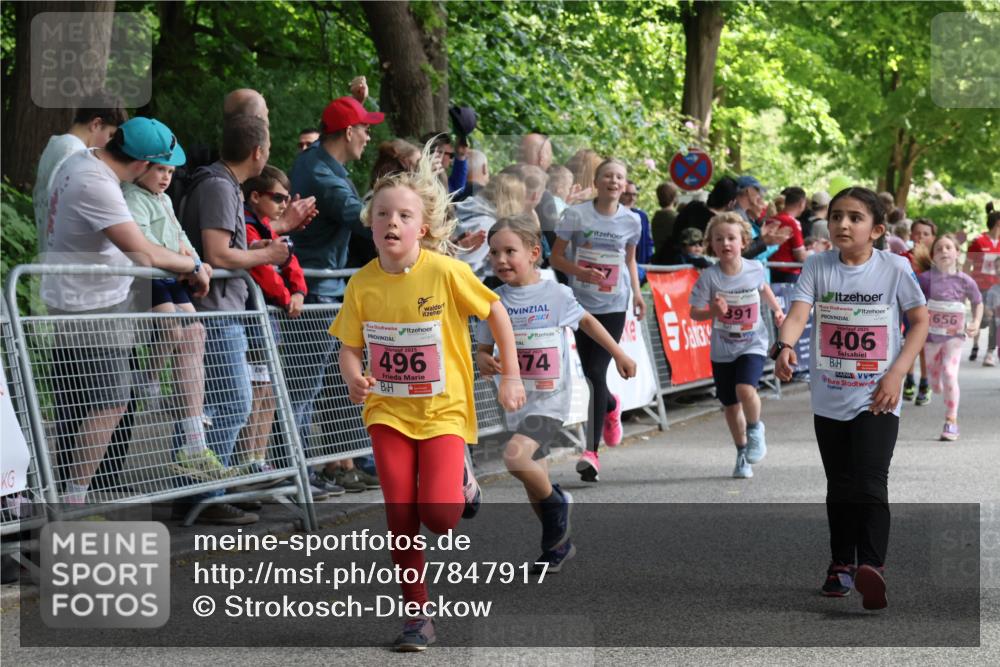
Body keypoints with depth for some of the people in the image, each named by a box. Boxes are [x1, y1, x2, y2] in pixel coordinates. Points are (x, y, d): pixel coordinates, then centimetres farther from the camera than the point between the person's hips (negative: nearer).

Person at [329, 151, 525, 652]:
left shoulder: (446, 272, -14)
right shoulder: (362, 284, -6)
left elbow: (495, 313, -1)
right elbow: (350, 346, 3)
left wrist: (510, 377, -1)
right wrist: (354, 377, -19)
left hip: (443, 410, -2)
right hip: (388, 412, 2)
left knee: (439, 516, -15)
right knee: (401, 520, -2)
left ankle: (461, 482, 21)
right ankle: (417, 617, 13)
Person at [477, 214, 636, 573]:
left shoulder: (555, 294, -7)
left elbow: (586, 320, 11)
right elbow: (484, 349, 6)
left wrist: (619, 354, 17)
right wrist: (483, 361, -17)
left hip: (550, 400, -4)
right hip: (517, 403, 4)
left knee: (515, 456, -27)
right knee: (534, 483, 11)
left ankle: (557, 502, -1)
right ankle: (558, 543, 30)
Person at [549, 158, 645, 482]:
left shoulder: (631, 220, 3)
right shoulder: (576, 214, -4)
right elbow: (556, 257, -2)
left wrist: (637, 293, 8)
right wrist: (581, 271, -19)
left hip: (614, 305, 0)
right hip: (582, 302, 0)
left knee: (597, 372, -10)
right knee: (590, 374, 6)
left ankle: (592, 452, -10)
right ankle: (611, 406, 43)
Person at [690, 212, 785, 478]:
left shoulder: (755, 268, -7)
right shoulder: (709, 277, -14)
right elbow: (694, 313, -11)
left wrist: (776, 309, 9)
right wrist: (713, 311, -29)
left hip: (753, 344, -1)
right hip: (722, 350, 1)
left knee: (745, 389, -25)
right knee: (731, 406, 9)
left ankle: (755, 428, 5)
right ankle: (743, 454, 29)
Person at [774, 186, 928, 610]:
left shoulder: (895, 268, -7)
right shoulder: (817, 266, -4)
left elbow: (921, 321, 1)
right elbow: (798, 312, -17)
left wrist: (896, 373, -10)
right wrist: (785, 346, -39)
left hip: (876, 399, -3)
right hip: (829, 398, 3)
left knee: (869, 484, -16)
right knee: (839, 487, 15)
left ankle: (872, 568, -20)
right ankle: (841, 565, 29)